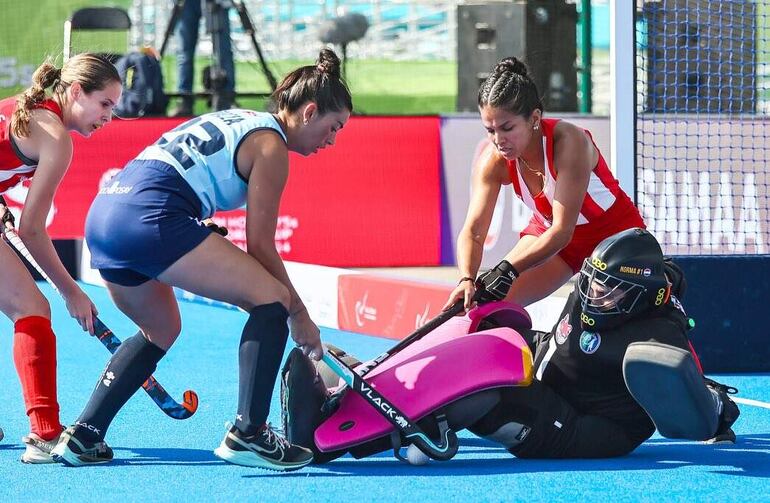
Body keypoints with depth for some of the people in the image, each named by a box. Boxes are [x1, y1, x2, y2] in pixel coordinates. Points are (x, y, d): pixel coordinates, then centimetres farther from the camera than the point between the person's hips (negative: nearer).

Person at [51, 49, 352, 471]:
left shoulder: (238, 121, 28)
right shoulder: (270, 145, 1)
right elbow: (259, 247, 1)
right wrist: (299, 314, 11)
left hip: (103, 213, 10)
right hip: (152, 218, -10)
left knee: (161, 331, 30)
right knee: (272, 298, -3)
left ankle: (82, 437, 25)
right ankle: (247, 435, -9)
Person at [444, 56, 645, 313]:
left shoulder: (569, 141, -34)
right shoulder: (493, 160, -19)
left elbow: (563, 231, -36)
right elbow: (473, 230, -22)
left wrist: (509, 269, -45)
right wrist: (467, 279, -43)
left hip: (614, 234, -5)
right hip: (548, 230, 5)